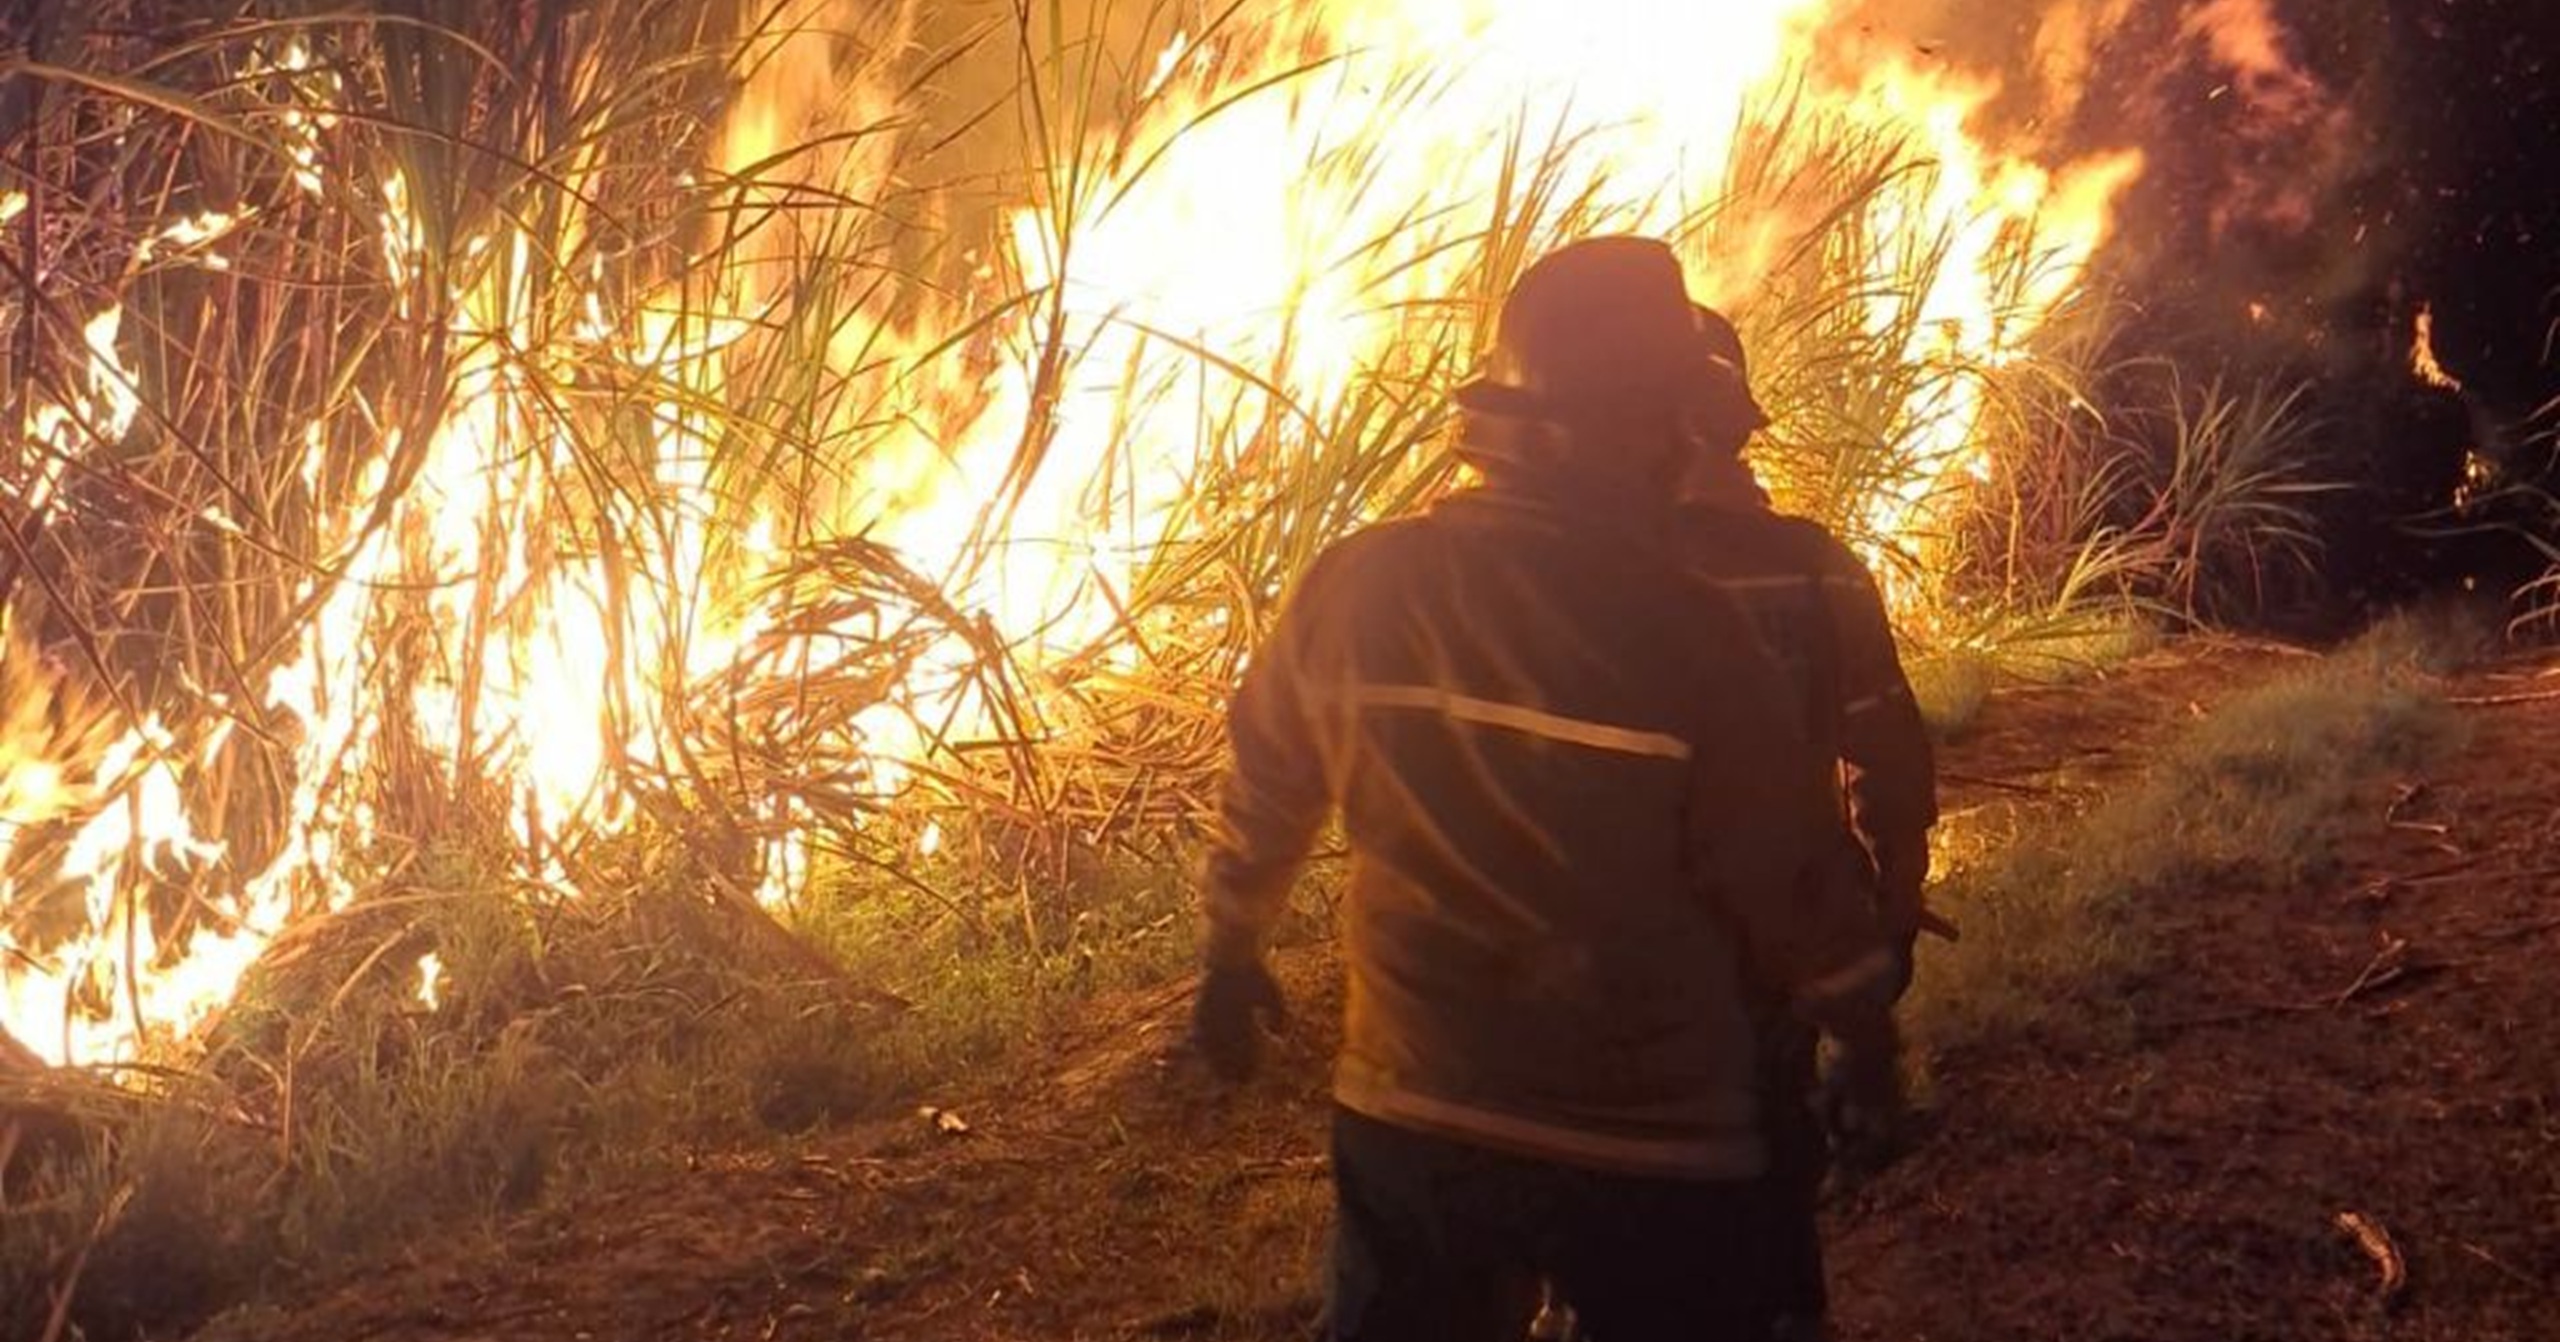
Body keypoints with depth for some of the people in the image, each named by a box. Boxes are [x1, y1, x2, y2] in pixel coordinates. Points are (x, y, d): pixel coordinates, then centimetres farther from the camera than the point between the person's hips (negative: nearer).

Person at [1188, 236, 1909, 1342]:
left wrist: (1233, 958, 23)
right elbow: (1794, 883, -11)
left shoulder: (1358, 586, -8)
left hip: (1405, 1118, 4)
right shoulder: (1685, 631, -20)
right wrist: (1868, 1033, 7)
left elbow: (1264, 796, 5)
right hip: (1655, 1148, -3)